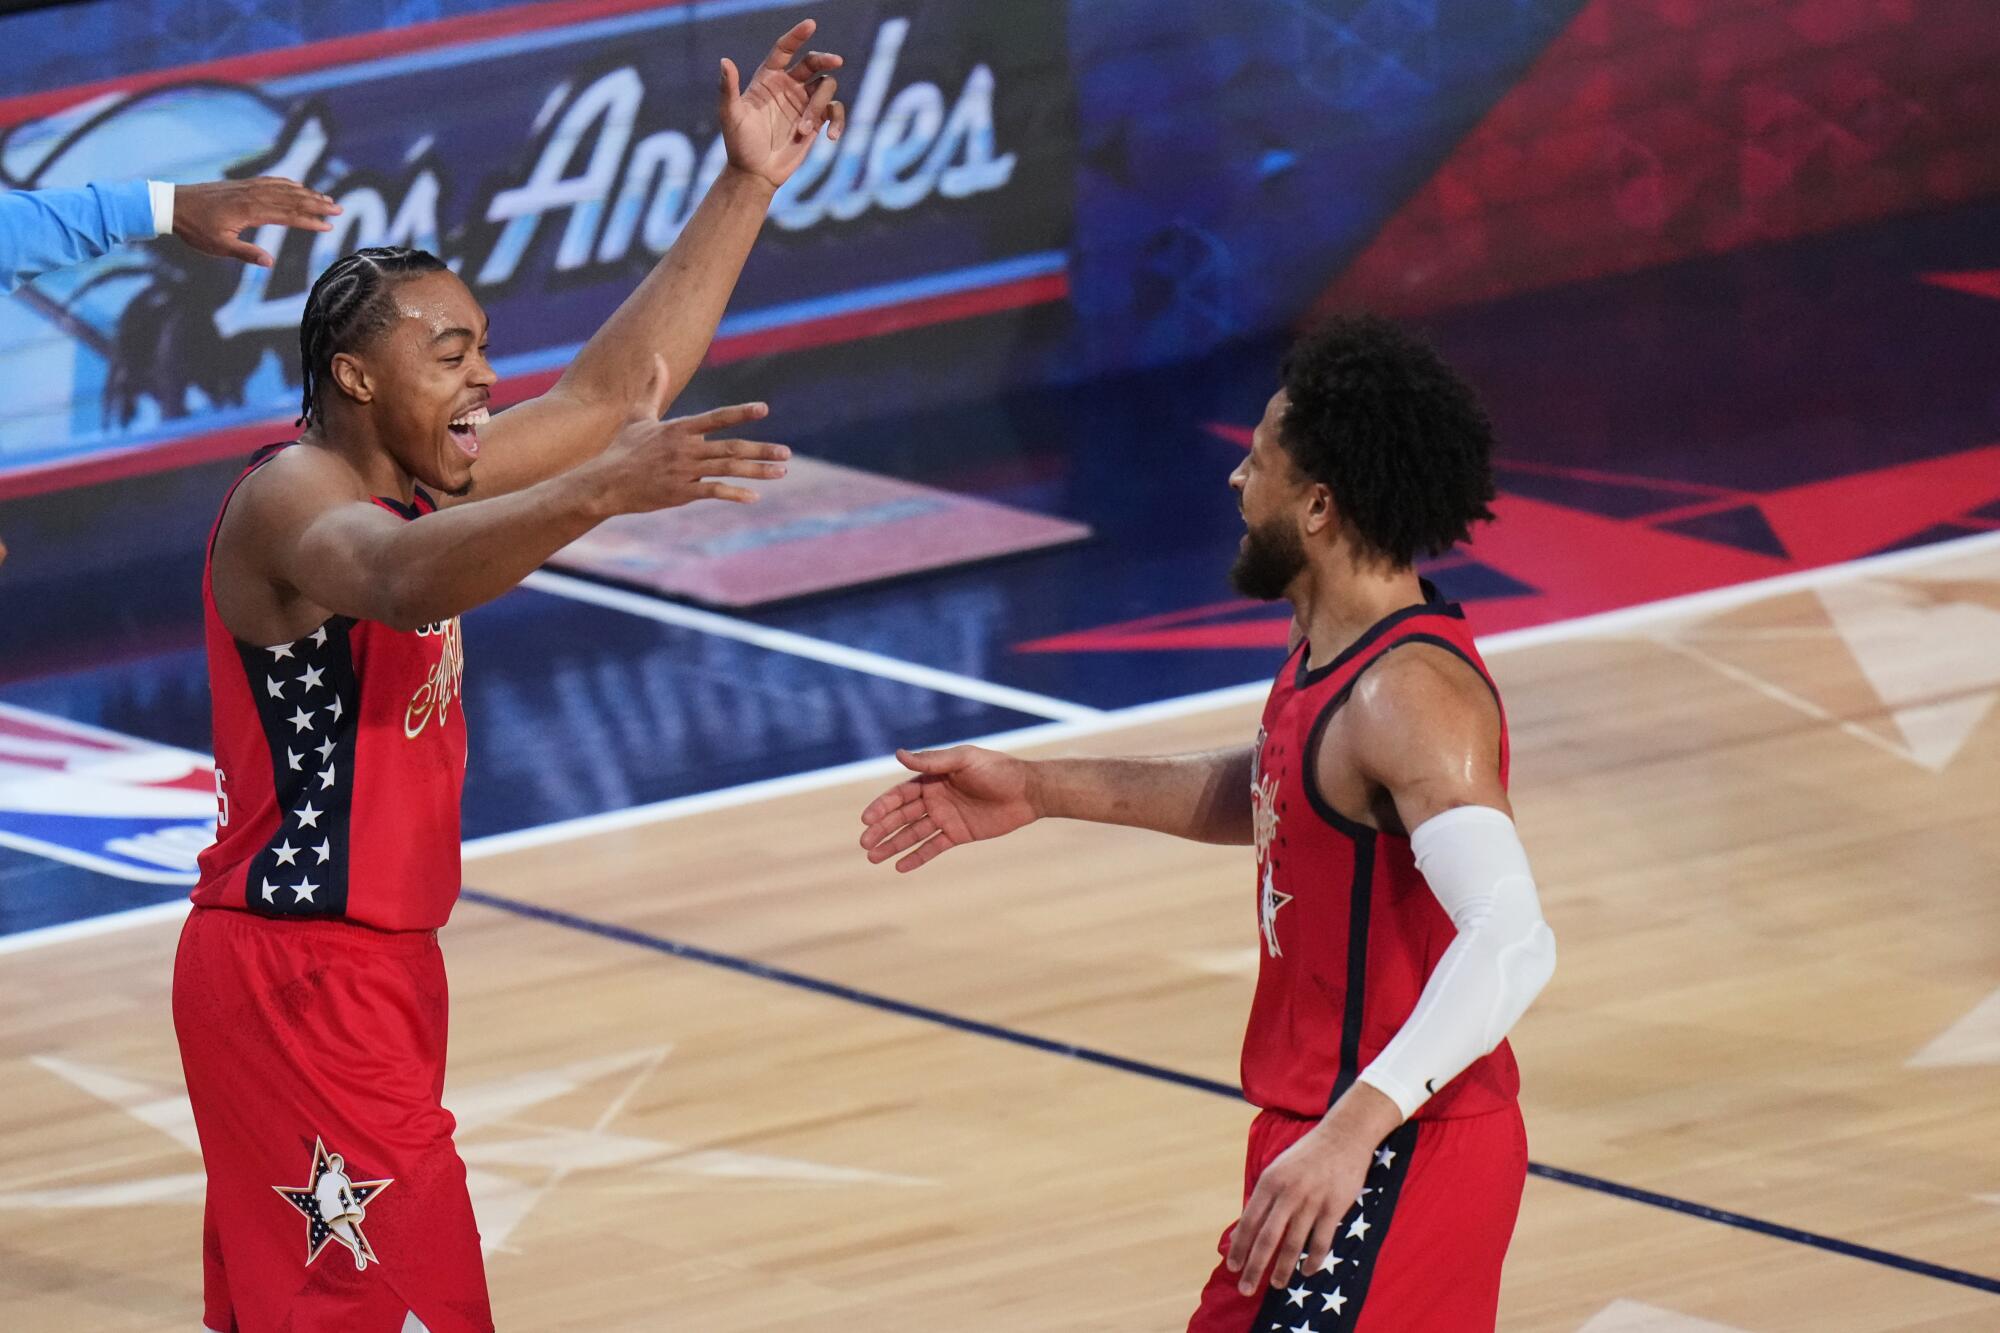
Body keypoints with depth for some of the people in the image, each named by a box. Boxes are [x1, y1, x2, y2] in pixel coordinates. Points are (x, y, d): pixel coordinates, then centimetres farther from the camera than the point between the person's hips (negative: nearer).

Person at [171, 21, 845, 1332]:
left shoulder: (416, 481, 11)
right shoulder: (292, 500, -18)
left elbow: (614, 385, 13)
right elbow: (400, 579, -41)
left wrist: (747, 187, 8)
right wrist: (604, 491, -55)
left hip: (376, 965, 10)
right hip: (302, 976, -10)